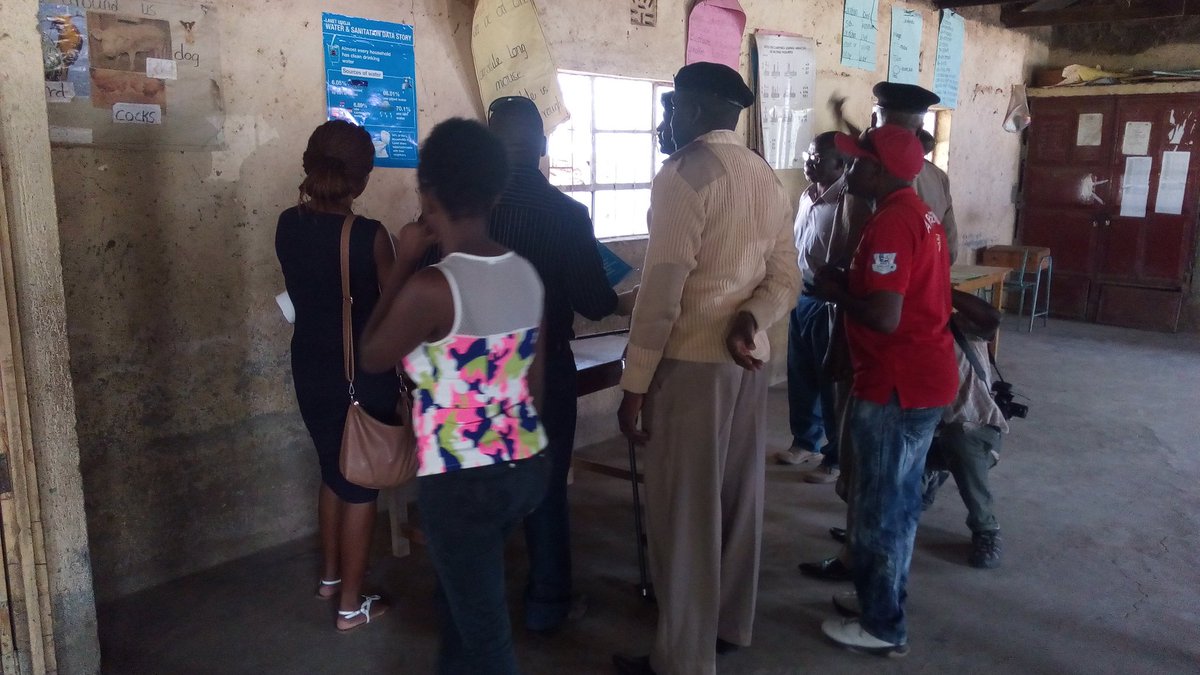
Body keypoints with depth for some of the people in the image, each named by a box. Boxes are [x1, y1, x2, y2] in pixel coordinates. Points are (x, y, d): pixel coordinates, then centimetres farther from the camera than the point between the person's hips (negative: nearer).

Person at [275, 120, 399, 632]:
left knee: (333, 470, 24)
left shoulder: (288, 225, -4)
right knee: (361, 483, 8)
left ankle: (330, 574, 40)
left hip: (311, 369, 6)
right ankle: (351, 604, 19)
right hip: (363, 374, -6)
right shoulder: (370, 235, -21)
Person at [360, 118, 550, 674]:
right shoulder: (527, 274, -1)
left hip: (462, 482, -7)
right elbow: (536, 378, 7)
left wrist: (404, 261, -3)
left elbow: (372, 358, -4)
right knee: (463, 587, 31)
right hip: (527, 467, 7)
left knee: (485, 630, 12)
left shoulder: (430, 287, -22)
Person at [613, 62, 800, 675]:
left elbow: (662, 292, -18)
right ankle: (729, 625, 34)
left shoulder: (683, 174, -13)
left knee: (683, 512, 1)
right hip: (747, 360, 9)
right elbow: (785, 279, 9)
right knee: (737, 498, 18)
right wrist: (750, 320, -9)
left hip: (690, 363, -8)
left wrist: (634, 384, -13)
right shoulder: (766, 178, 13)